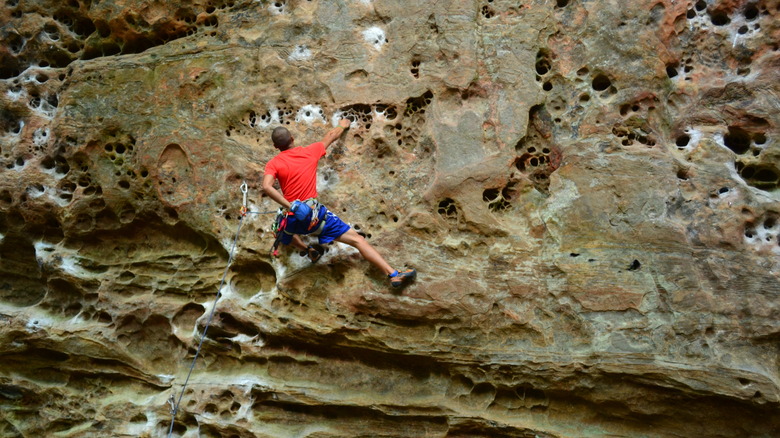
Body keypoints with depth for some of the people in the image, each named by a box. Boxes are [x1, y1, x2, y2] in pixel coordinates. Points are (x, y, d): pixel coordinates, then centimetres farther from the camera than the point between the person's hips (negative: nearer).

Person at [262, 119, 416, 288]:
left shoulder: (273, 164, 1)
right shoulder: (310, 151, 6)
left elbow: (266, 187, -20)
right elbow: (330, 136, 25)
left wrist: (290, 206, -19)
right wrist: (342, 126, 44)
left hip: (293, 218, 1)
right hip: (315, 213, 0)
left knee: (285, 233, 39)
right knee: (356, 239, -3)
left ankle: (307, 249, 16)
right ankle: (393, 274, -14)